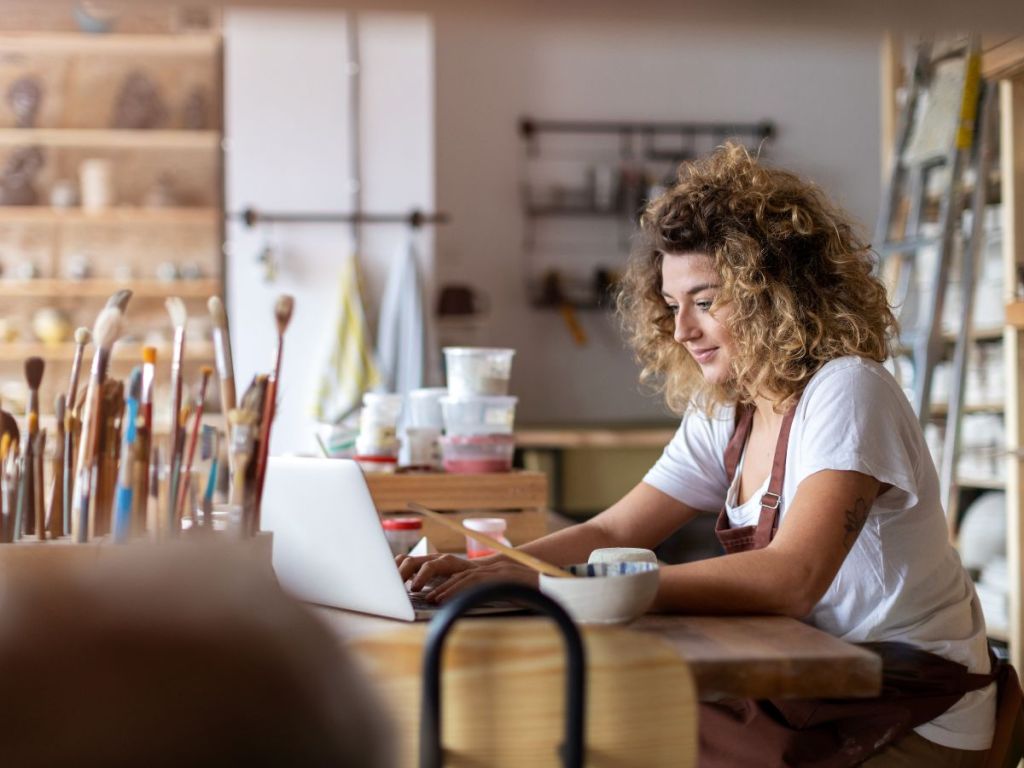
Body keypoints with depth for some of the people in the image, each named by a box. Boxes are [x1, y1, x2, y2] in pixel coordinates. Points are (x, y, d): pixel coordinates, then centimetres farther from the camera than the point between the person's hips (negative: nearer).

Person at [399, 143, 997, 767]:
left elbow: (790, 579, -31)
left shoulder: (847, 391, -17)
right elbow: (612, 531, 5)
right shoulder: (723, 415, 8)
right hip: (815, 695, 7)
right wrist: (486, 571, -14)